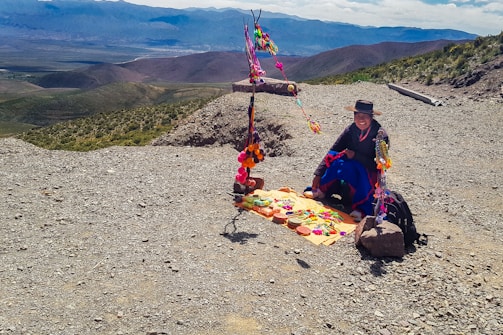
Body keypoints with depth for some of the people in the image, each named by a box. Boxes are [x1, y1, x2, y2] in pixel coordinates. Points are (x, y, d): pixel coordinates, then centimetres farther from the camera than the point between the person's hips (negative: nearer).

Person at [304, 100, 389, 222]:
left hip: (371, 174, -4)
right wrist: (318, 175, -15)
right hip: (351, 168, 4)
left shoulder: (381, 136, -17)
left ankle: (361, 209, -32)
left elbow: (377, 165, -18)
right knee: (336, 156, -24)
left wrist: (355, 155, -27)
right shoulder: (351, 130, -7)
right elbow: (332, 152, -9)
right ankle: (321, 190, -14)